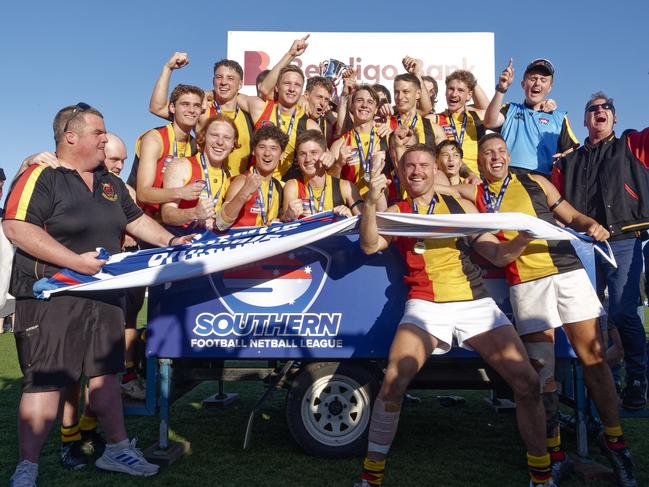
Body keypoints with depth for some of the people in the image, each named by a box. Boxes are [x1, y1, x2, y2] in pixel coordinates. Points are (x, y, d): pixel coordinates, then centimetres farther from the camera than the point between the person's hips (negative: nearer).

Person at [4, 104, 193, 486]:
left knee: (105, 372, 14)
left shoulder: (111, 184, 15)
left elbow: (135, 219, 22)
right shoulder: (41, 177, -10)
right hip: (52, 297, -7)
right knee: (46, 380, -1)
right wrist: (76, 261, -24)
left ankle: (117, 449, 28)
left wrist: (171, 242, 8)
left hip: (103, 295, 7)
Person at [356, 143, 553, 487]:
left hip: (475, 302, 3)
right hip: (425, 304, -2)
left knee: (527, 383, -6)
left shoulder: (460, 207, 14)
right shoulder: (395, 213, 9)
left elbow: (498, 255, 15)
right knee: (393, 382, -23)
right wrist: (371, 202, -24)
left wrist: (524, 236, -3)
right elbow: (369, 246, -10)